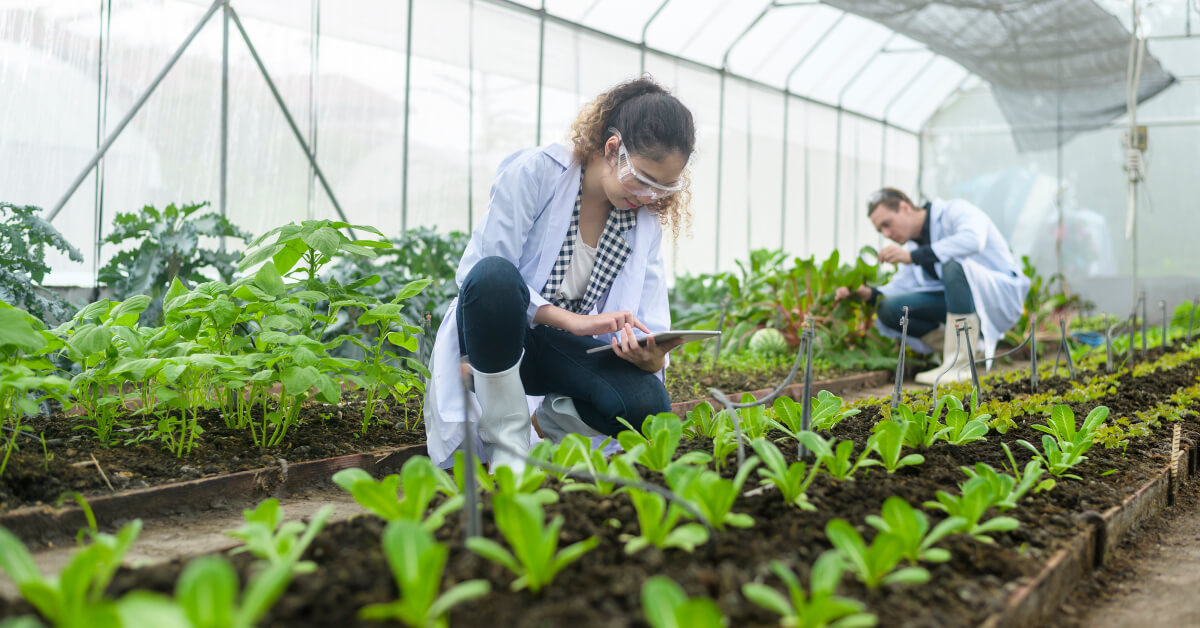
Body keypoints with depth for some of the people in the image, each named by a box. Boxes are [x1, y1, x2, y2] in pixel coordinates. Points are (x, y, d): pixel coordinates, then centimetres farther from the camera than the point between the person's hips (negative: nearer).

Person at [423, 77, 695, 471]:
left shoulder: (646, 221, 1)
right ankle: (509, 446, -26)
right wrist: (570, 319, -30)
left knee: (647, 405, -28)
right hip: (497, 337, -3)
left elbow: (649, 324, -3)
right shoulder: (535, 171, -14)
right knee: (494, 276, -40)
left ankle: (548, 421, 7)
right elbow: (483, 275, -19)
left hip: (567, 350, 4)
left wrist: (652, 355, -29)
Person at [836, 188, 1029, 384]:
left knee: (953, 263, -36)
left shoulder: (955, 211, -12)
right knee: (888, 308, -9)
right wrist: (869, 293, -16)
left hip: (1003, 294, -7)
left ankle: (960, 366, -34)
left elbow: (972, 240, -34)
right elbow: (901, 286, 4)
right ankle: (971, 346, -2)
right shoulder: (913, 244, 11)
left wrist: (912, 256, -35)